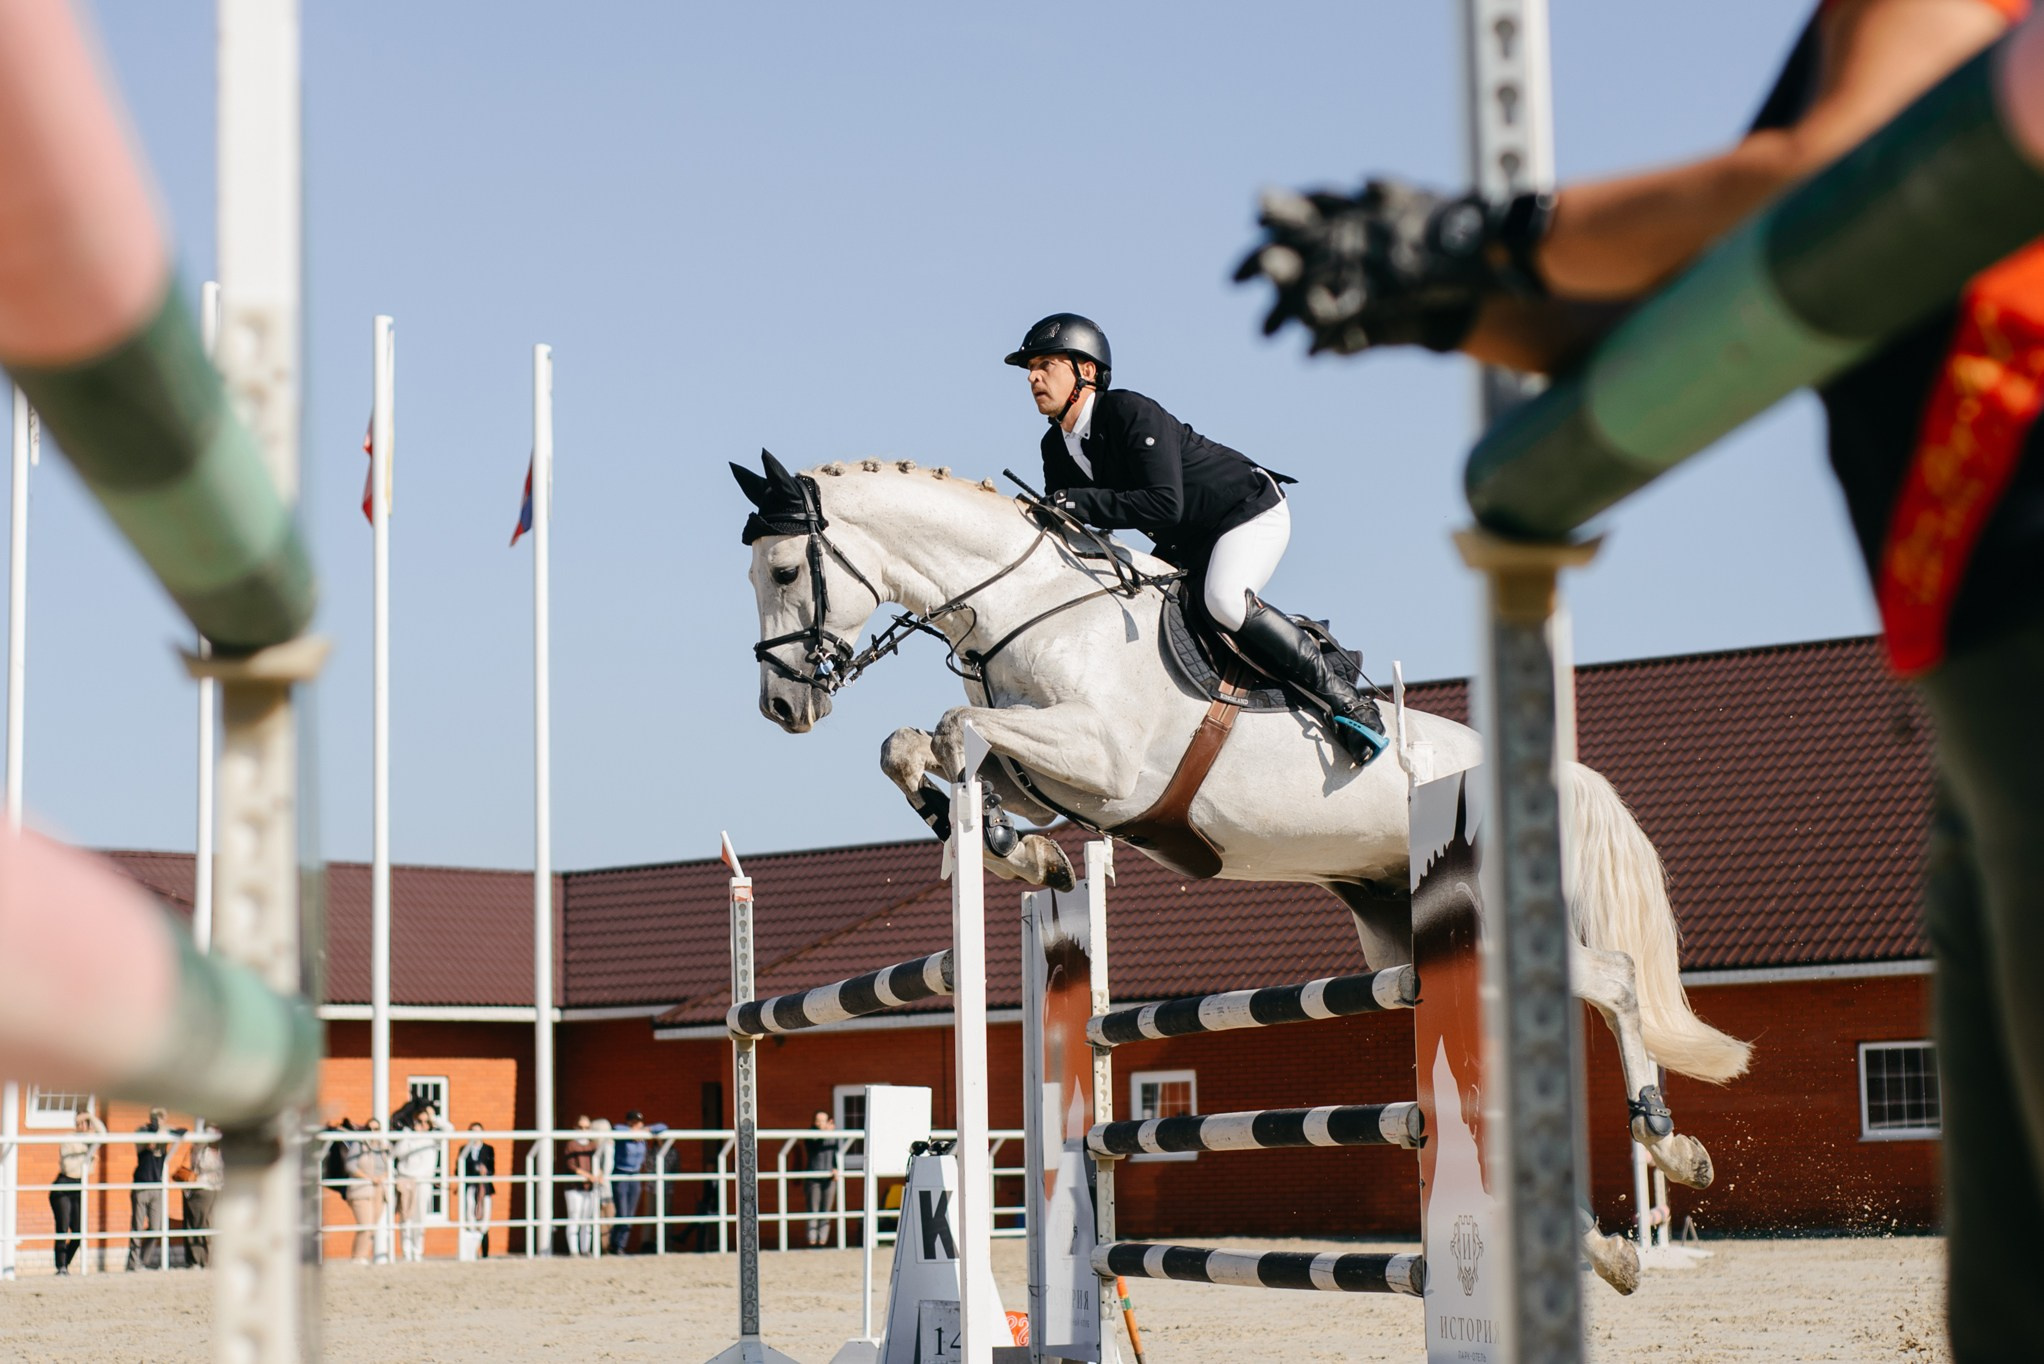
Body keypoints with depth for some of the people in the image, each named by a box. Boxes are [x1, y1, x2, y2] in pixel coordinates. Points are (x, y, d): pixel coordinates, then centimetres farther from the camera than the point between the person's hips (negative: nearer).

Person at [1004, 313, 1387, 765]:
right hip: (1186, 543, 9)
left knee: (1222, 600, -34)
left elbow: (1165, 504, -38)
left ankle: (1342, 698, -23)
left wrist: (1079, 503, -40)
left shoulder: (1131, 413, -28)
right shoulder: (1057, 447, -2)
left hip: (1252, 511, -9)